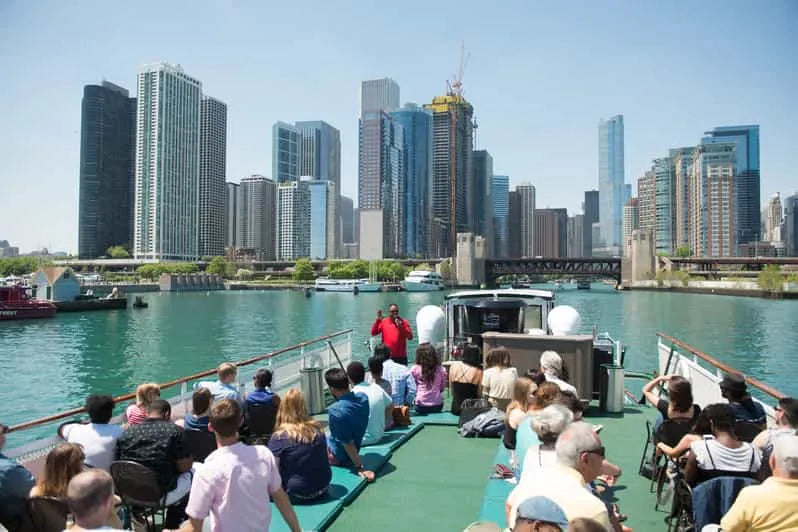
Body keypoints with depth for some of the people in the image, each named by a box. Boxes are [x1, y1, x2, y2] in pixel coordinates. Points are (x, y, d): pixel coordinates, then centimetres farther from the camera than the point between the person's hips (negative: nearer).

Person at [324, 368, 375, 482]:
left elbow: (348, 443, -27)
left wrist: (360, 467, -22)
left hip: (339, 457, -7)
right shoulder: (363, 398, -11)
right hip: (355, 451, 7)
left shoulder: (335, 411, -32)